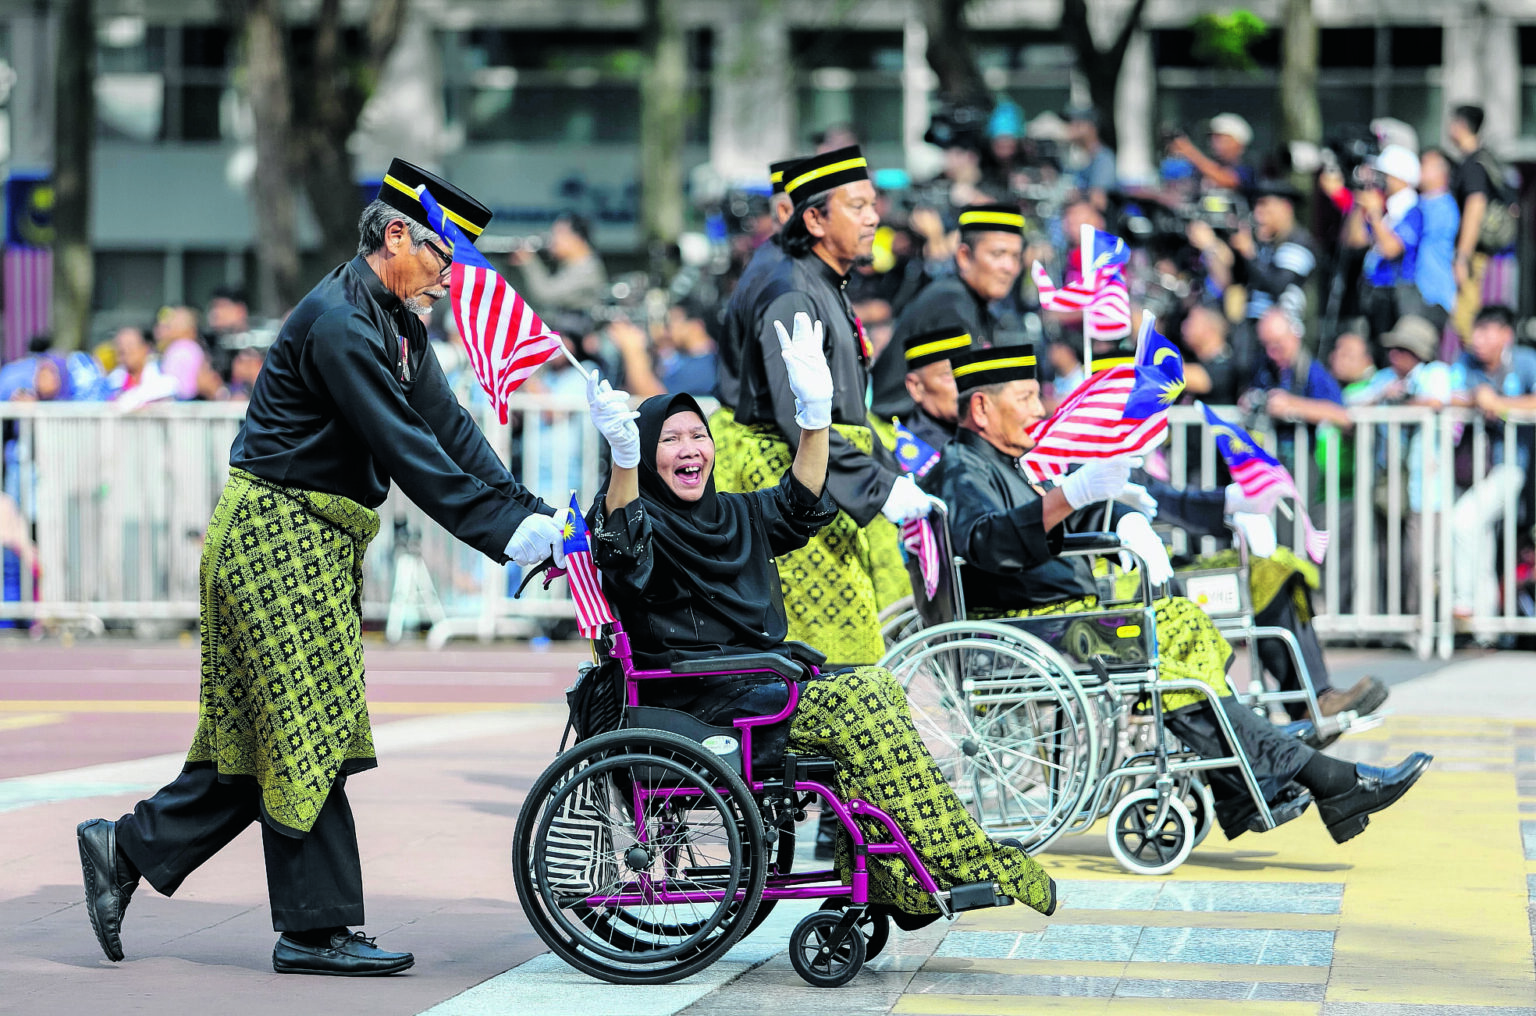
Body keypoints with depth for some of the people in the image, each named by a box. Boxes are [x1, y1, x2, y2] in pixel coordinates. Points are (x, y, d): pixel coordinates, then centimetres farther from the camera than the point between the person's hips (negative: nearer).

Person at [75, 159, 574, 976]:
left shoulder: (396, 322, 12)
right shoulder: (338, 321, -19)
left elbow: (447, 428, 9)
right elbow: (404, 451, -24)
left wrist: (530, 512, -3)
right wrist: (505, 535, -24)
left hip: (318, 542, 10)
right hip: (280, 535, -10)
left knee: (263, 735, 11)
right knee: (304, 734, -6)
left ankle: (127, 848, 18)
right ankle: (315, 931, -1)